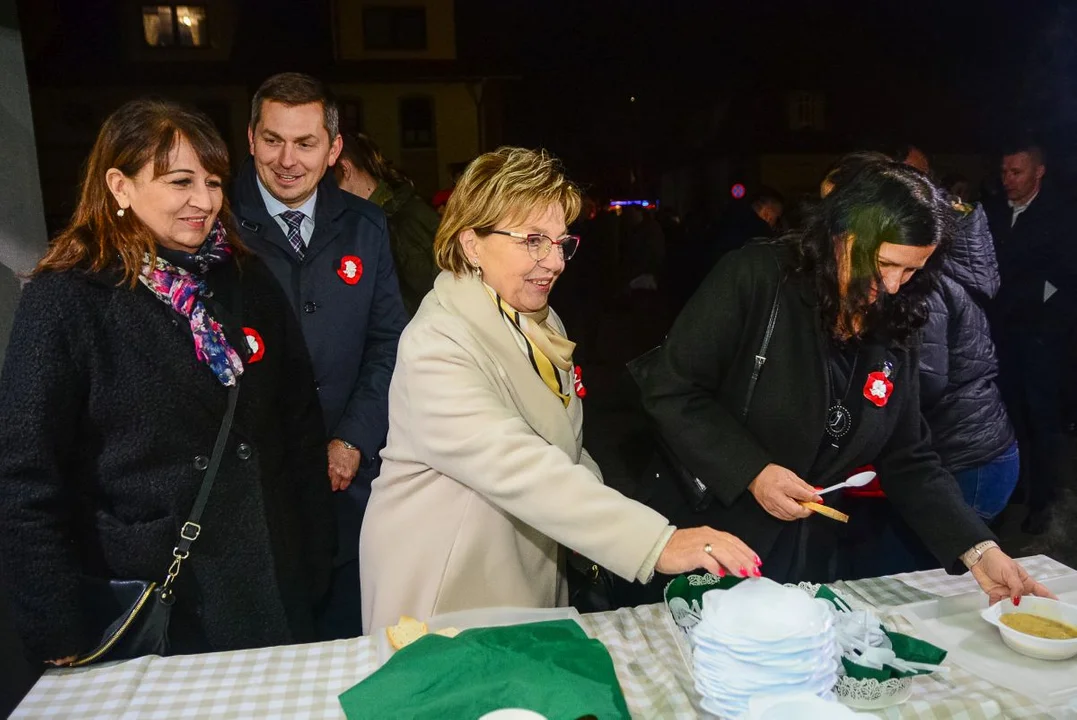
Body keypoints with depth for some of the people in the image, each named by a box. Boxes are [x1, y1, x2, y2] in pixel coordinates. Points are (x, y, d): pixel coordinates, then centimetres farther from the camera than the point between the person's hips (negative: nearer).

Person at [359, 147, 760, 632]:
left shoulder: (540, 323, 4)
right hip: (445, 598, -7)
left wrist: (600, 539, -2)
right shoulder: (436, 346, -25)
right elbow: (521, 471, -35)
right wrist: (658, 543, -40)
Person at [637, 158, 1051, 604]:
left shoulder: (894, 332, 1)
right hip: (704, 542, -4)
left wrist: (979, 550, -5)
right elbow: (671, 391, -17)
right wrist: (753, 472, -23)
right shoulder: (754, 279, -16)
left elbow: (908, 461, 5)